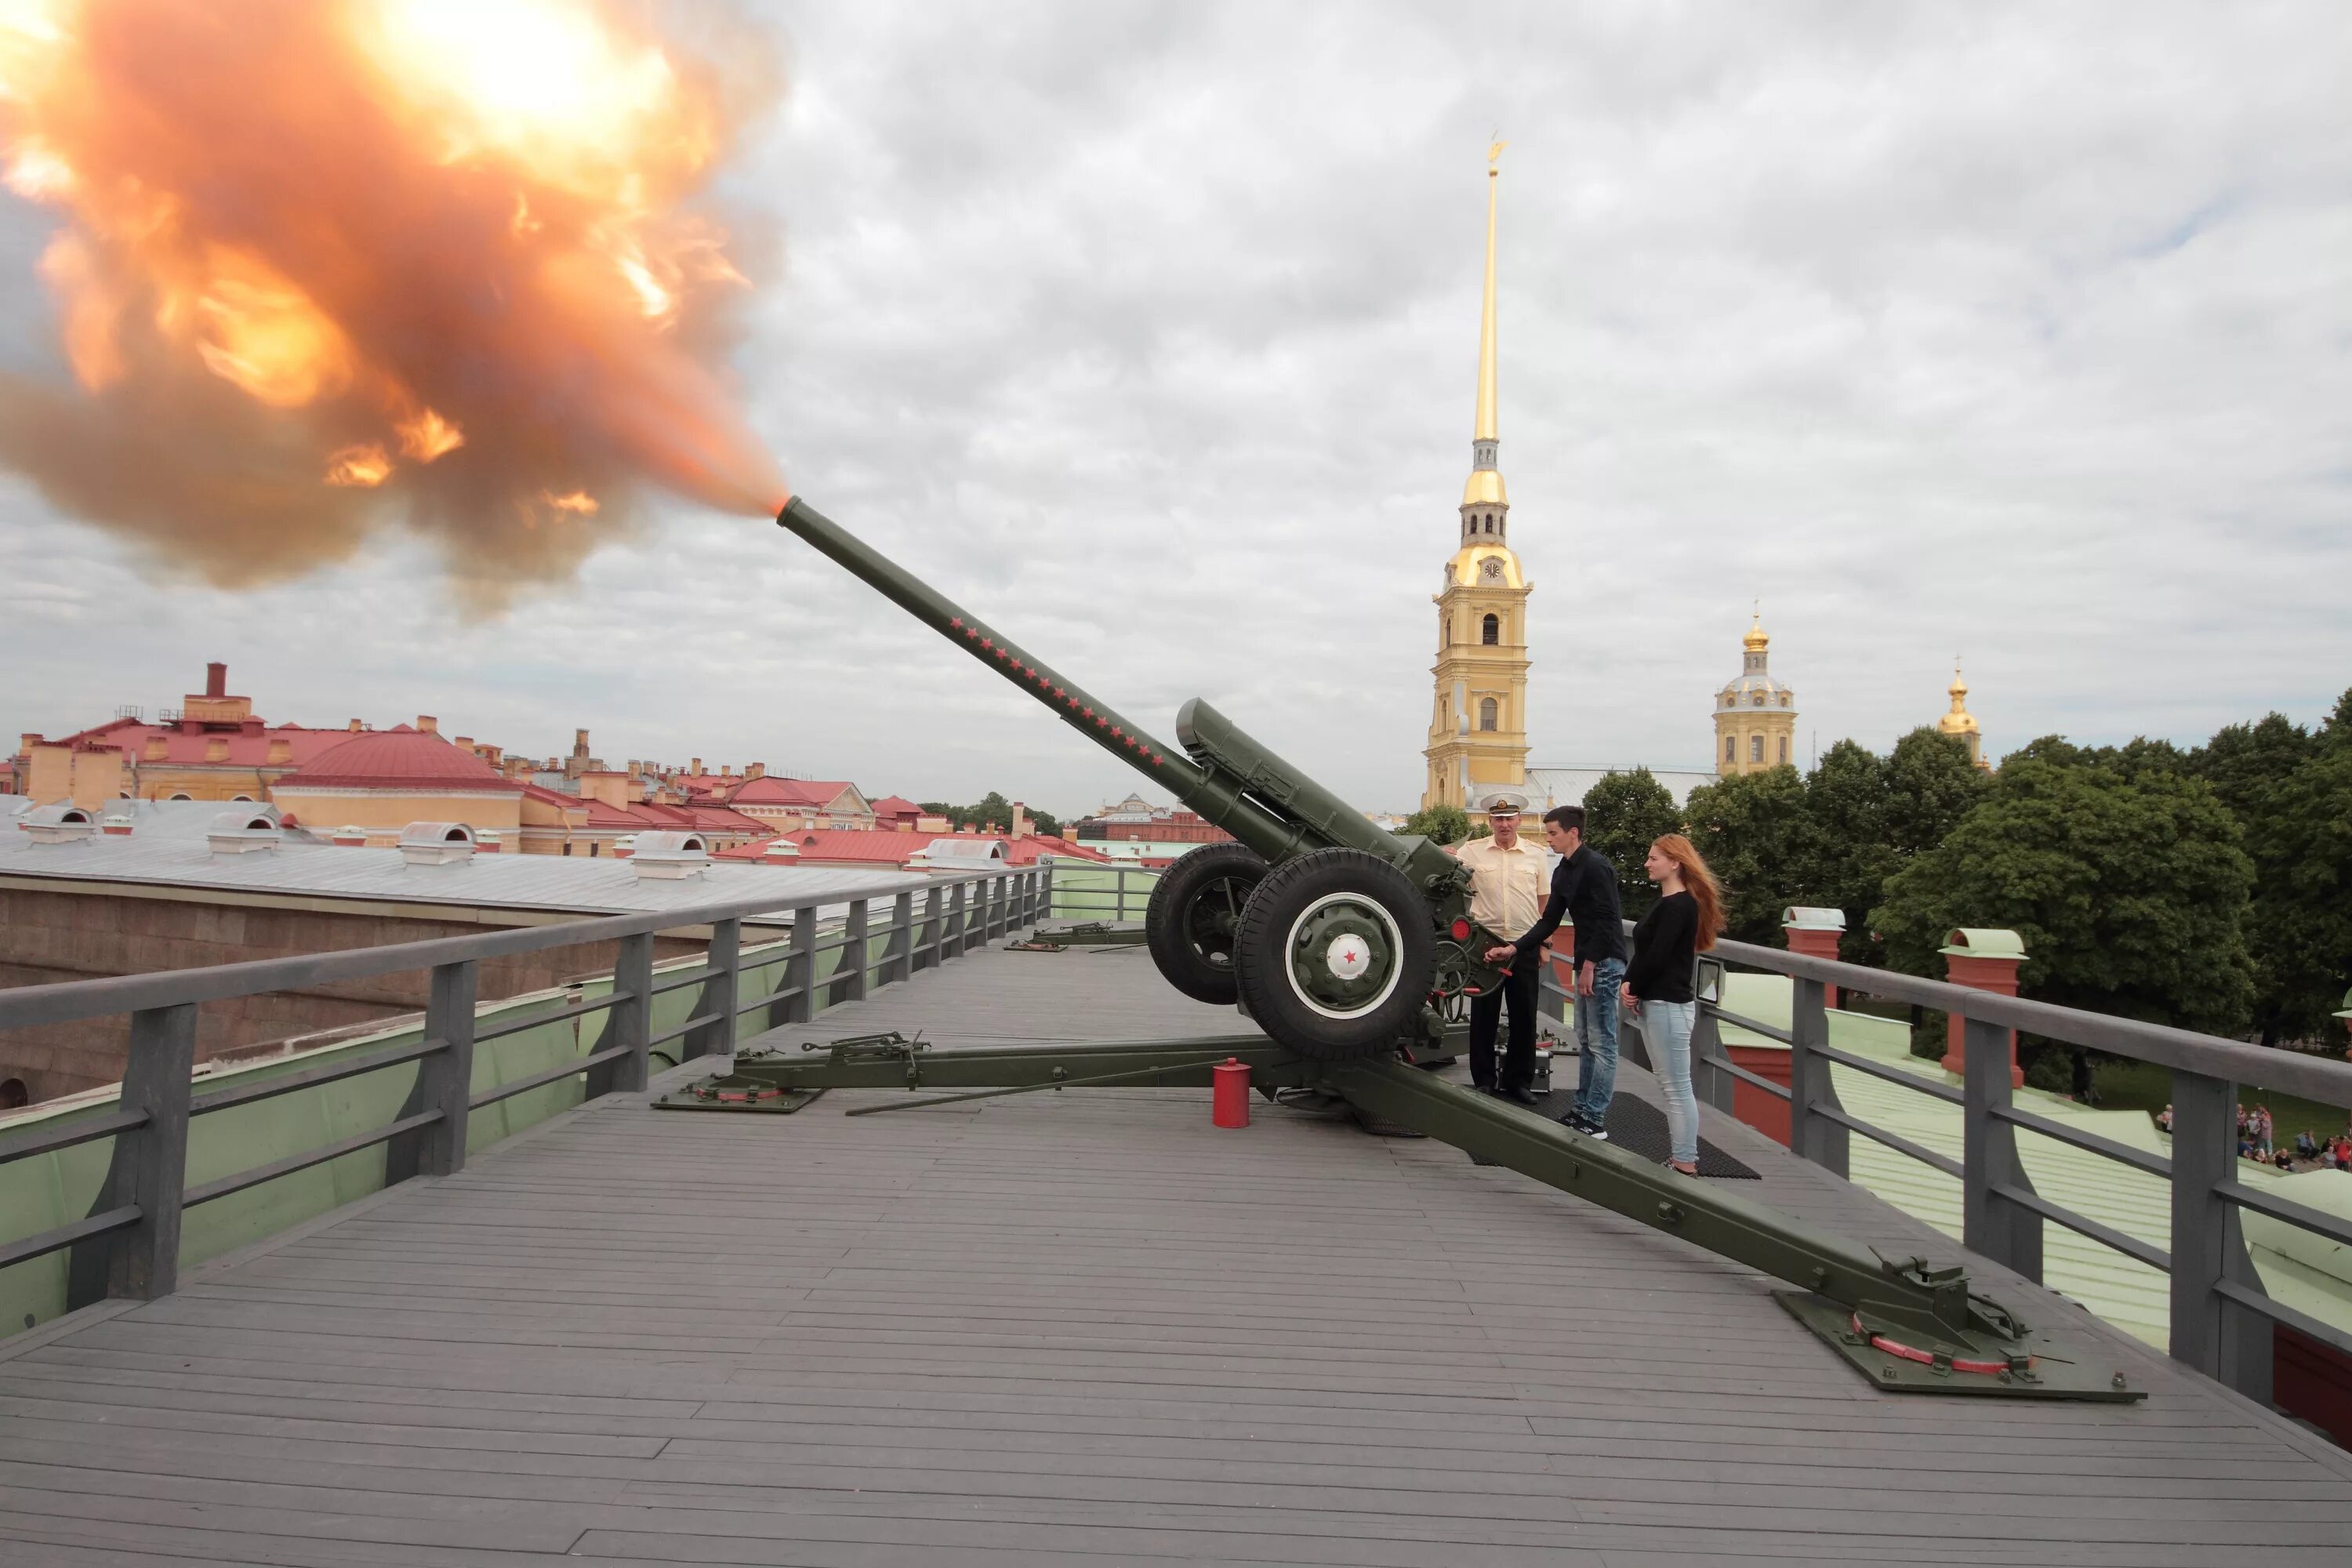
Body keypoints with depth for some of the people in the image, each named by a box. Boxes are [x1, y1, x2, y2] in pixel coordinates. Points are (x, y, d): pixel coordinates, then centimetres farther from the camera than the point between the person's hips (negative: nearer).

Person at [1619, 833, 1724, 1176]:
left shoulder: (1679, 906, -15)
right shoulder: (1666, 902, 15)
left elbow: (1657, 956, -20)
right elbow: (1644, 951, 14)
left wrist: (1633, 988, -7)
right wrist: (1628, 984, -1)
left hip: (1669, 1005, -10)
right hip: (1653, 1003, 10)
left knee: (1677, 1087, -5)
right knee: (1668, 1085, 14)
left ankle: (1686, 1164, 0)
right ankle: (1677, 1157, 22)